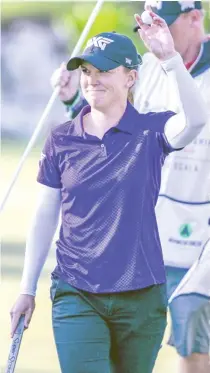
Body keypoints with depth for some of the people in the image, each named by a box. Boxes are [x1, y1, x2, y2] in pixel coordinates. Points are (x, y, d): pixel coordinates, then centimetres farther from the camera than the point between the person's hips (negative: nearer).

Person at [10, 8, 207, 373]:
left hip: (141, 296, -1)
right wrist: (27, 289, 10)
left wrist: (169, 58, -37)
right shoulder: (61, 140, 4)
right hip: (76, 296, 1)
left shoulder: (151, 131, -3)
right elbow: (45, 216, 9)